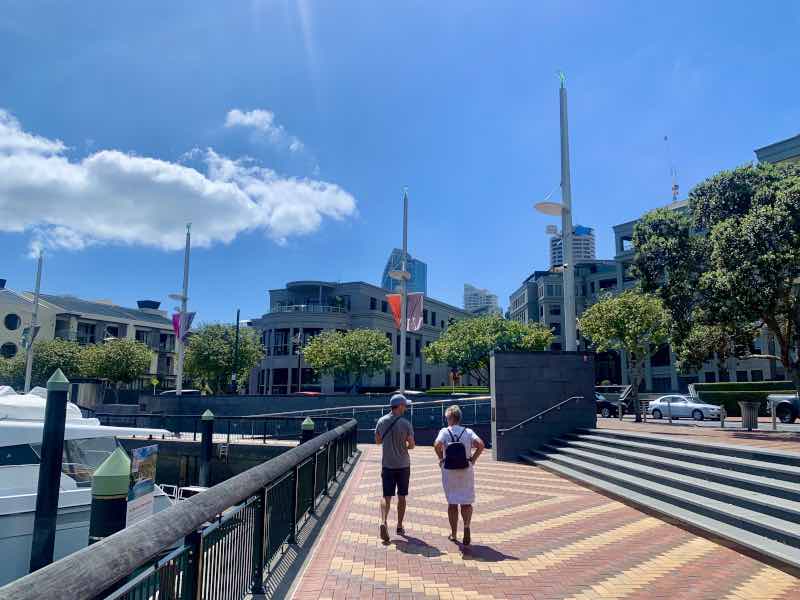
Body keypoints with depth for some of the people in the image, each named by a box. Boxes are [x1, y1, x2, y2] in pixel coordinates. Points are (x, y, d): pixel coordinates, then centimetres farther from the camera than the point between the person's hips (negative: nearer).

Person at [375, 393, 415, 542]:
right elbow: (411, 445, -10)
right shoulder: (405, 423, -12)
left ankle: (383, 522, -19)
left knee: (386, 496, 3)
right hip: (403, 465, -2)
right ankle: (399, 527, 20)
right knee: (401, 497, 12)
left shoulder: (381, 421, -1)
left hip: (387, 465, 2)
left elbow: (377, 441, 9)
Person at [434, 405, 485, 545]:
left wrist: (441, 459, -7)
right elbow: (481, 445, -13)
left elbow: (437, 445, -22)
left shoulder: (444, 431, -4)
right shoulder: (468, 431, 1)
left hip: (449, 470, -1)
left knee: (452, 503, 12)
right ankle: (466, 526, -16)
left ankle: (453, 534, 18)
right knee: (466, 502, 9)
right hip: (466, 470, 1)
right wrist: (473, 459, -2)